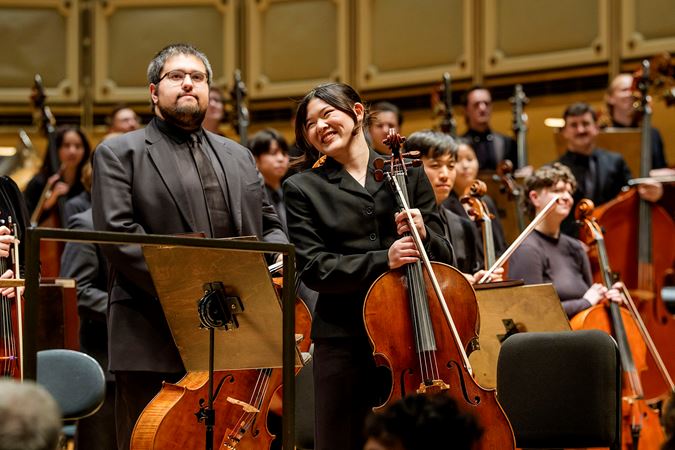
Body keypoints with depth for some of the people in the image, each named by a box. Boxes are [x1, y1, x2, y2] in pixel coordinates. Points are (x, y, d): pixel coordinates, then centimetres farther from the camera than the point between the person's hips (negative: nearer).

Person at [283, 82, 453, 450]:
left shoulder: (408, 174, 11)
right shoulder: (302, 188, 5)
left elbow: (443, 255, 11)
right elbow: (313, 268, -6)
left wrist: (424, 236, -12)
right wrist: (382, 261, -18)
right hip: (344, 339, -1)